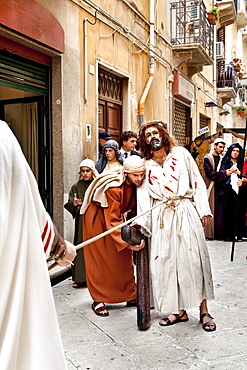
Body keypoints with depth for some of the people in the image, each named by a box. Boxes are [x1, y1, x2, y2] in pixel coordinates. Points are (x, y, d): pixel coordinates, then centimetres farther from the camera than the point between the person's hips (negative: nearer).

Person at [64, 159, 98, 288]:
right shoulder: (76, 187, 10)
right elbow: (69, 204, 2)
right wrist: (74, 204, -19)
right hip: (81, 221, 1)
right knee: (81, 247, -2)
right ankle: (81, 278, 3)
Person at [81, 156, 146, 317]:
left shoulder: (135, 184, -17)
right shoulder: (114, 188, -37)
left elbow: (134, 206, -2)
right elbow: (112, 220, -38)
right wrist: (127, 242, -46)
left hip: (117, 213, 7)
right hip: (98, 217, -7)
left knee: (124, 257, 8)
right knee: (99, 259, -3)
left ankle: (131, 296, 18)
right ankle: (98, 300, 6)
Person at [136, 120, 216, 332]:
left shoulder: (181, 154, 8)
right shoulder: (145, 166, 12)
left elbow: (197, 182, 5)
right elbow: (143, 196, 6)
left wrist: (204, 210, -2)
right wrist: (142, 222, -6)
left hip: (186, 212, -2)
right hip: (161, 217, 2)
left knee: (194, 258, -4)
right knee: (166, 261, 1)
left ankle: (204, 311, 6)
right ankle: (179, 311, 13)